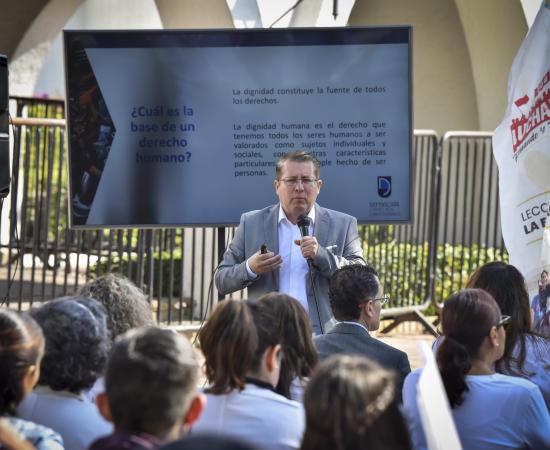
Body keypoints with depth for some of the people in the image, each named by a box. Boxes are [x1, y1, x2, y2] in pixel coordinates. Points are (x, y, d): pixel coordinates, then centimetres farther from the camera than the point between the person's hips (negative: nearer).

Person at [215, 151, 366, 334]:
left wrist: (320, 254, -11)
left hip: (323, 336, 0)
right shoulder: (251, 223, 11)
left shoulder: (343, 225, 10)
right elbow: (221, 281, 13)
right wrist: (250, 268, -9)